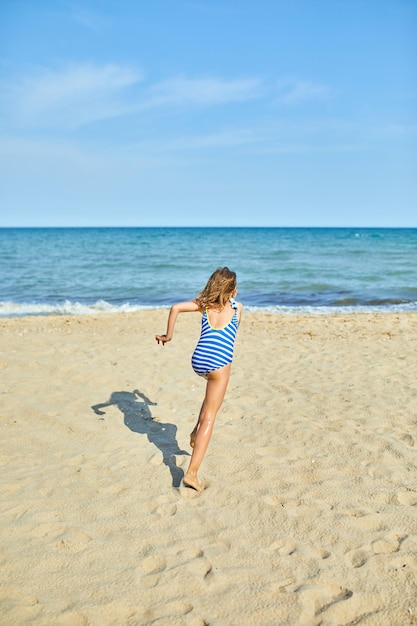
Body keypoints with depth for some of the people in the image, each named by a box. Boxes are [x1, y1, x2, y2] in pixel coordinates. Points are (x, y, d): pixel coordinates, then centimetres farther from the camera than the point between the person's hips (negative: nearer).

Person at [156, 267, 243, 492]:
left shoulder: (204, 304, 12)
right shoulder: (237, 307, 8)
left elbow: (176, 308, -3)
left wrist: (168, 335, 5)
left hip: (198, 360, 4)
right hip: (219, 362, -4)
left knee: (214, 387, 36)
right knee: (209, 417, 0)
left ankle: (196, 431, 24)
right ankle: (192, 472, -7)